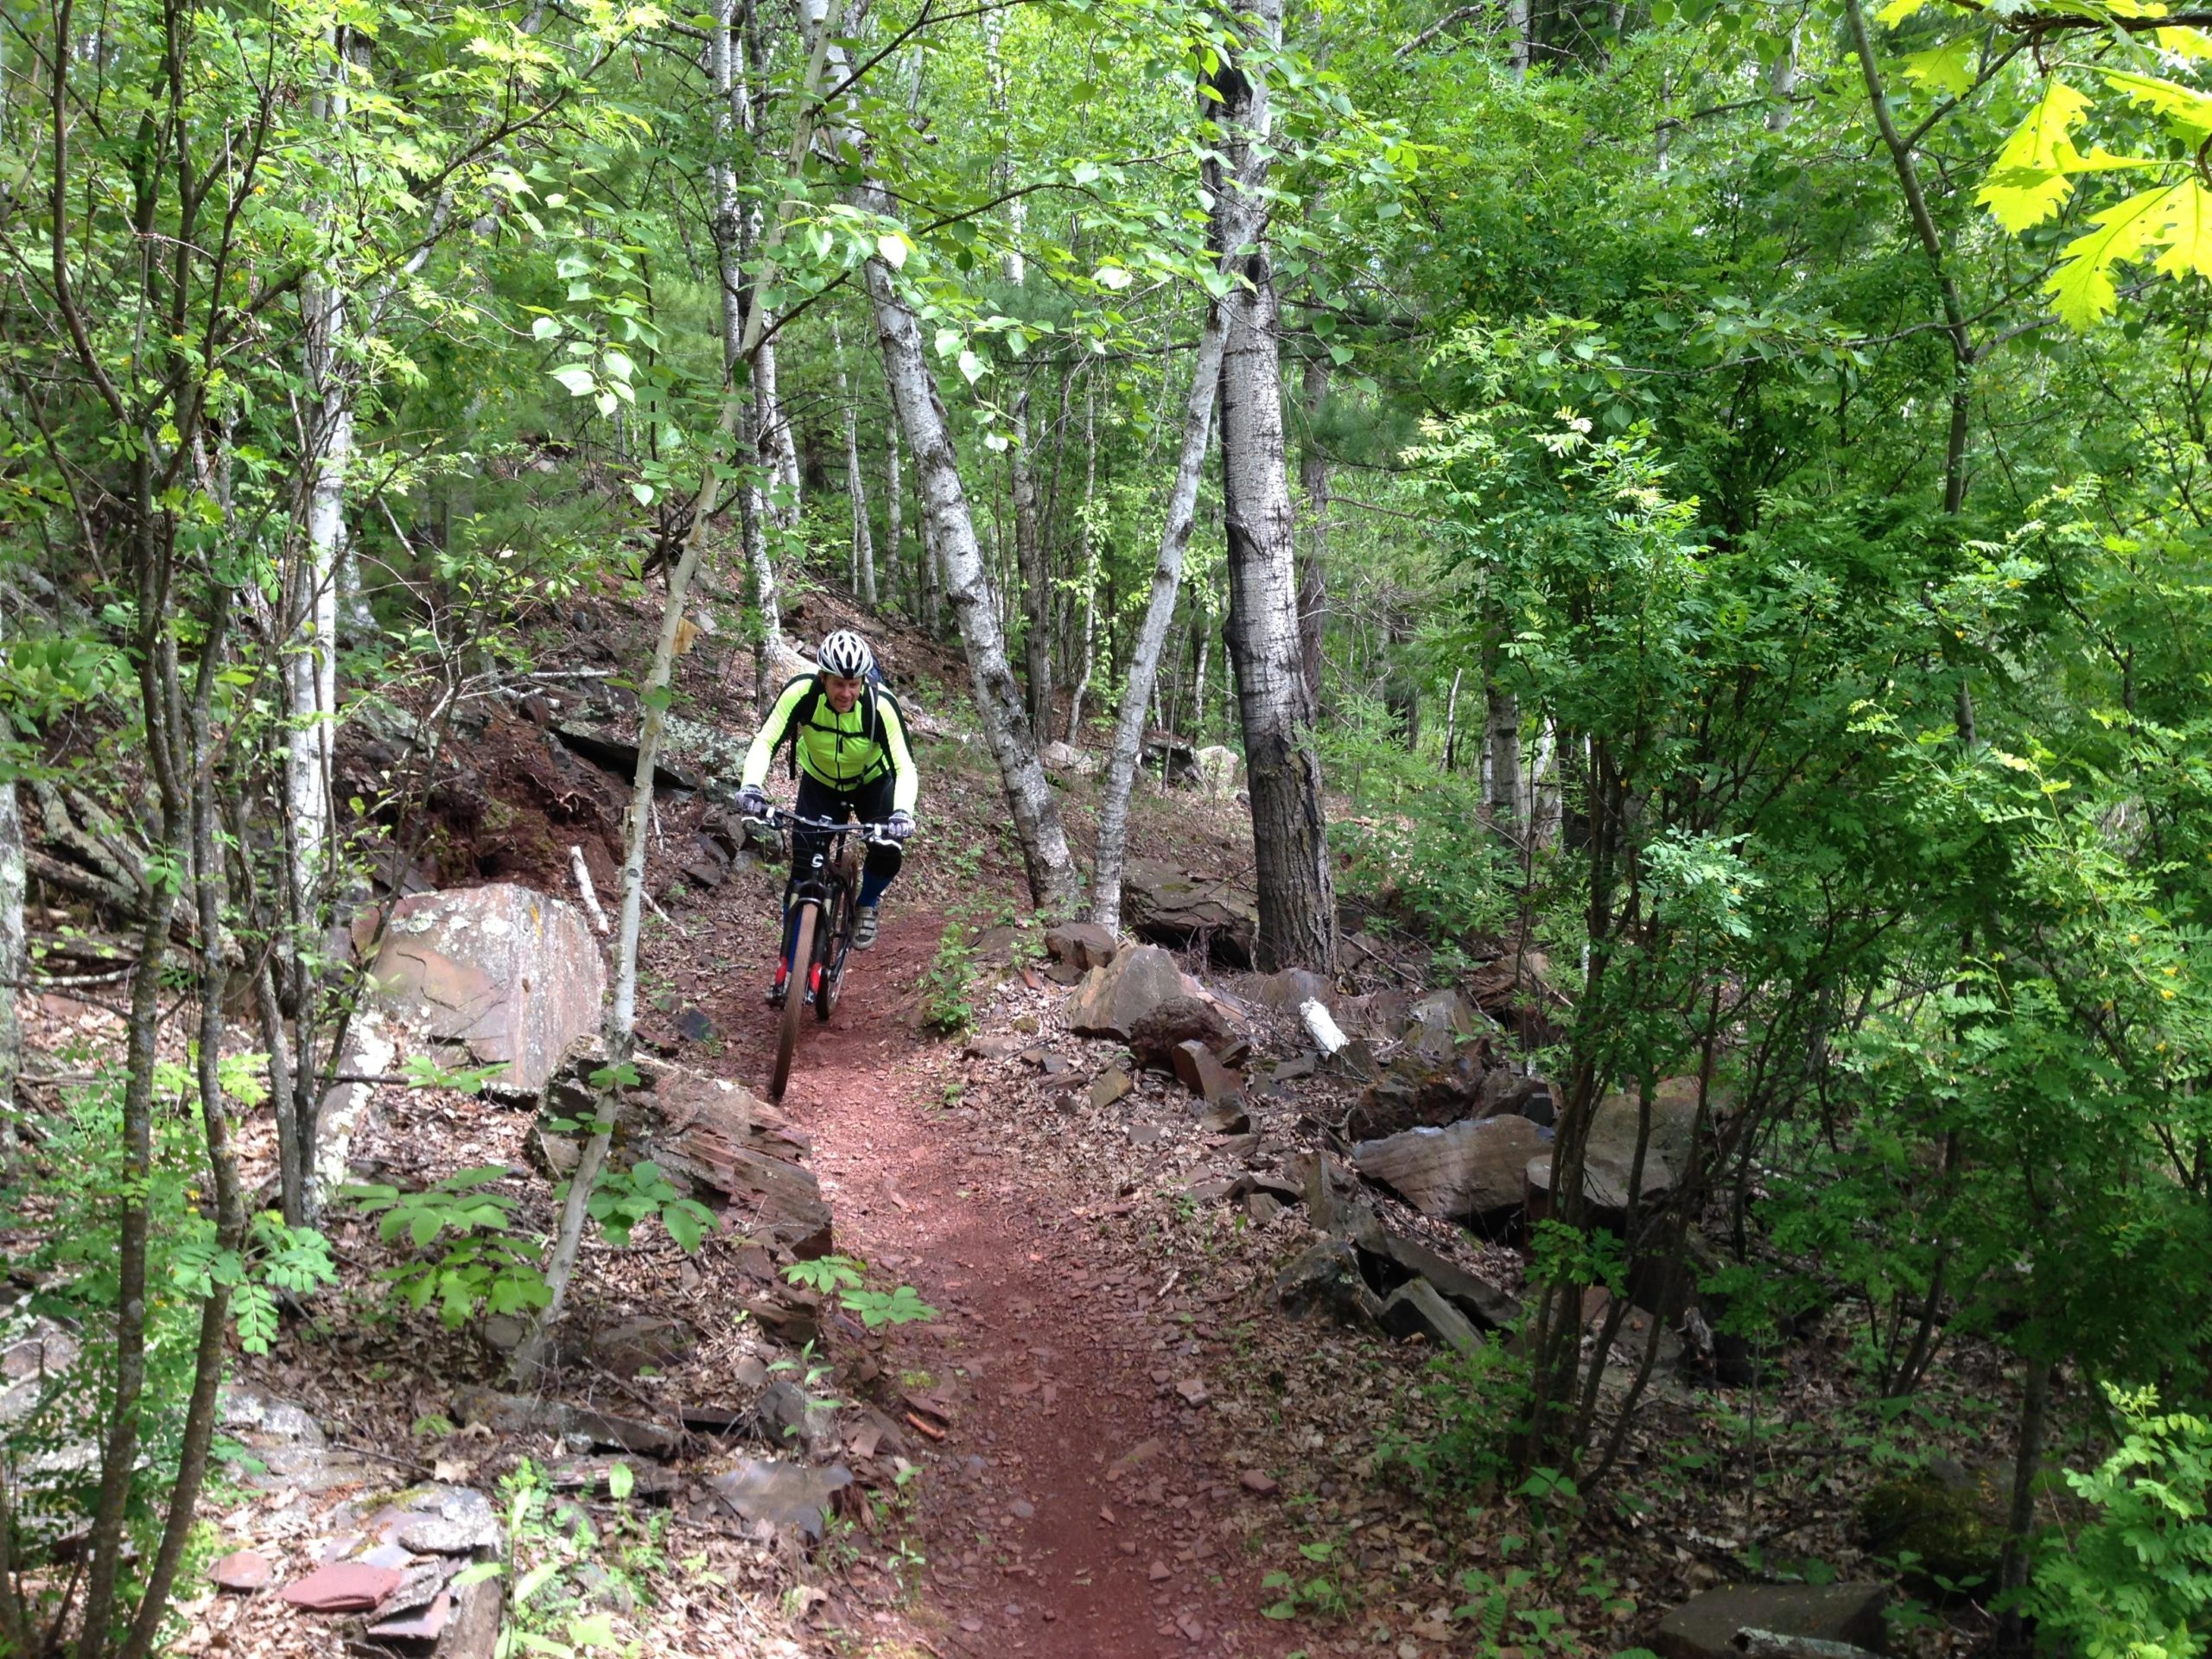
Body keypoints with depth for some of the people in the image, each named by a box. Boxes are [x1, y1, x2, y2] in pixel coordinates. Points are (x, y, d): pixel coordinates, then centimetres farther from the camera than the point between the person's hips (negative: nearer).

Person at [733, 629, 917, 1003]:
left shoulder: (881, 704, -34)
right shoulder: (802, 692, -31)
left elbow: (905, 767, -38)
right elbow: (765, 742, -34)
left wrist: (902, 812, -56)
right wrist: (751, 786, -53)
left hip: (872, 782, -1)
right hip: (820, 783, 1)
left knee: (887, 852, -24)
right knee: (803, 871, -10)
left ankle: (867, 905, 10)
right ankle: (788, 965, 4)